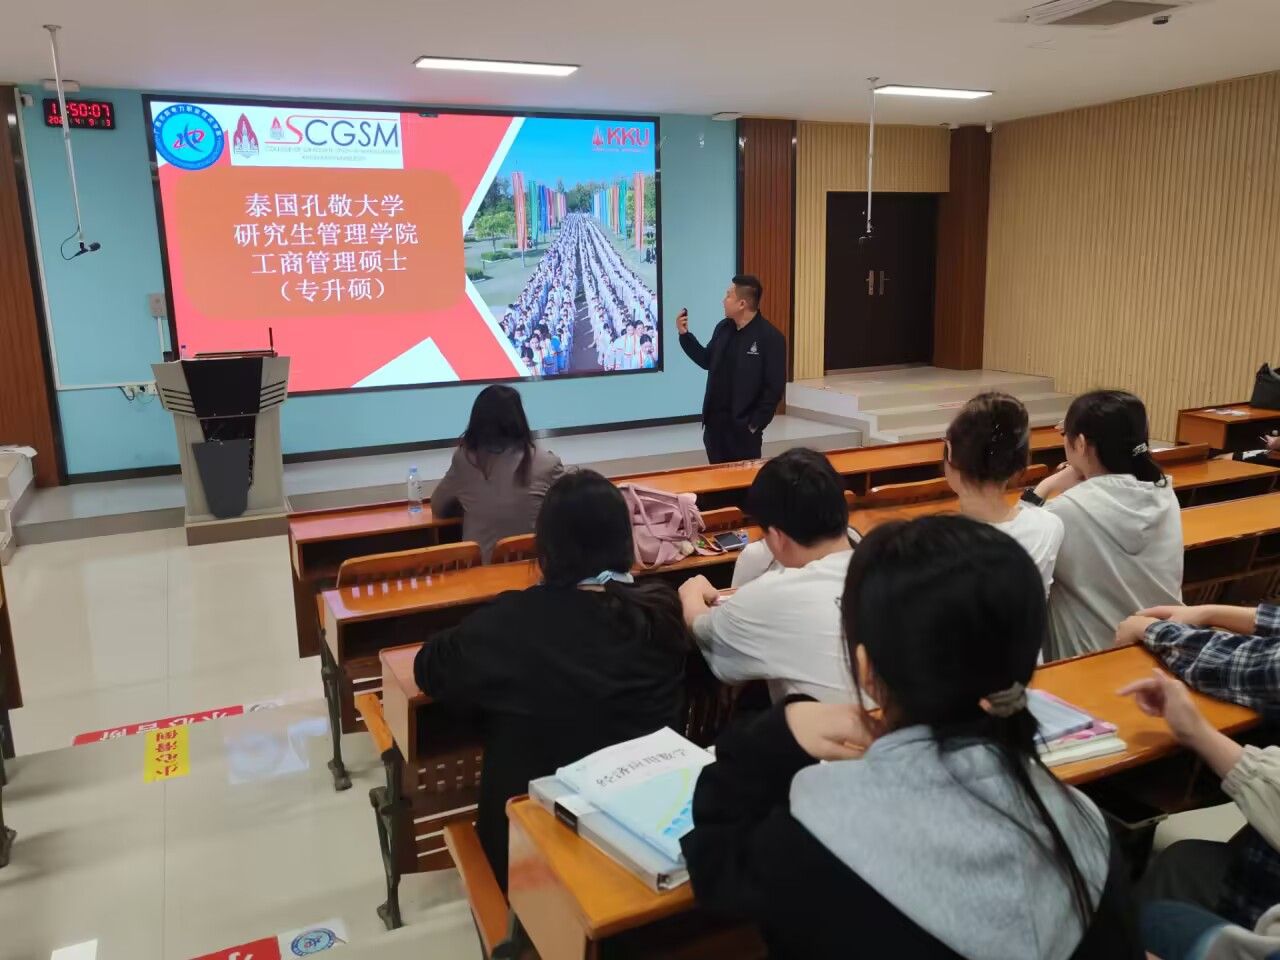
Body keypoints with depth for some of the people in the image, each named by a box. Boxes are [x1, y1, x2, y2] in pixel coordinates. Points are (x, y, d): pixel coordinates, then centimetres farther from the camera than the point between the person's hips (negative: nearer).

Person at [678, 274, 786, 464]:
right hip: (714, 422, 6)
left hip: (743, 427, -6)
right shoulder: (723, 327, 6)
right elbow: (708, 361, 18)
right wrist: (685, 334, 8)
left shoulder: (770, 337, -13)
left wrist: (756, 424, -13)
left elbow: (774, 388, -13)